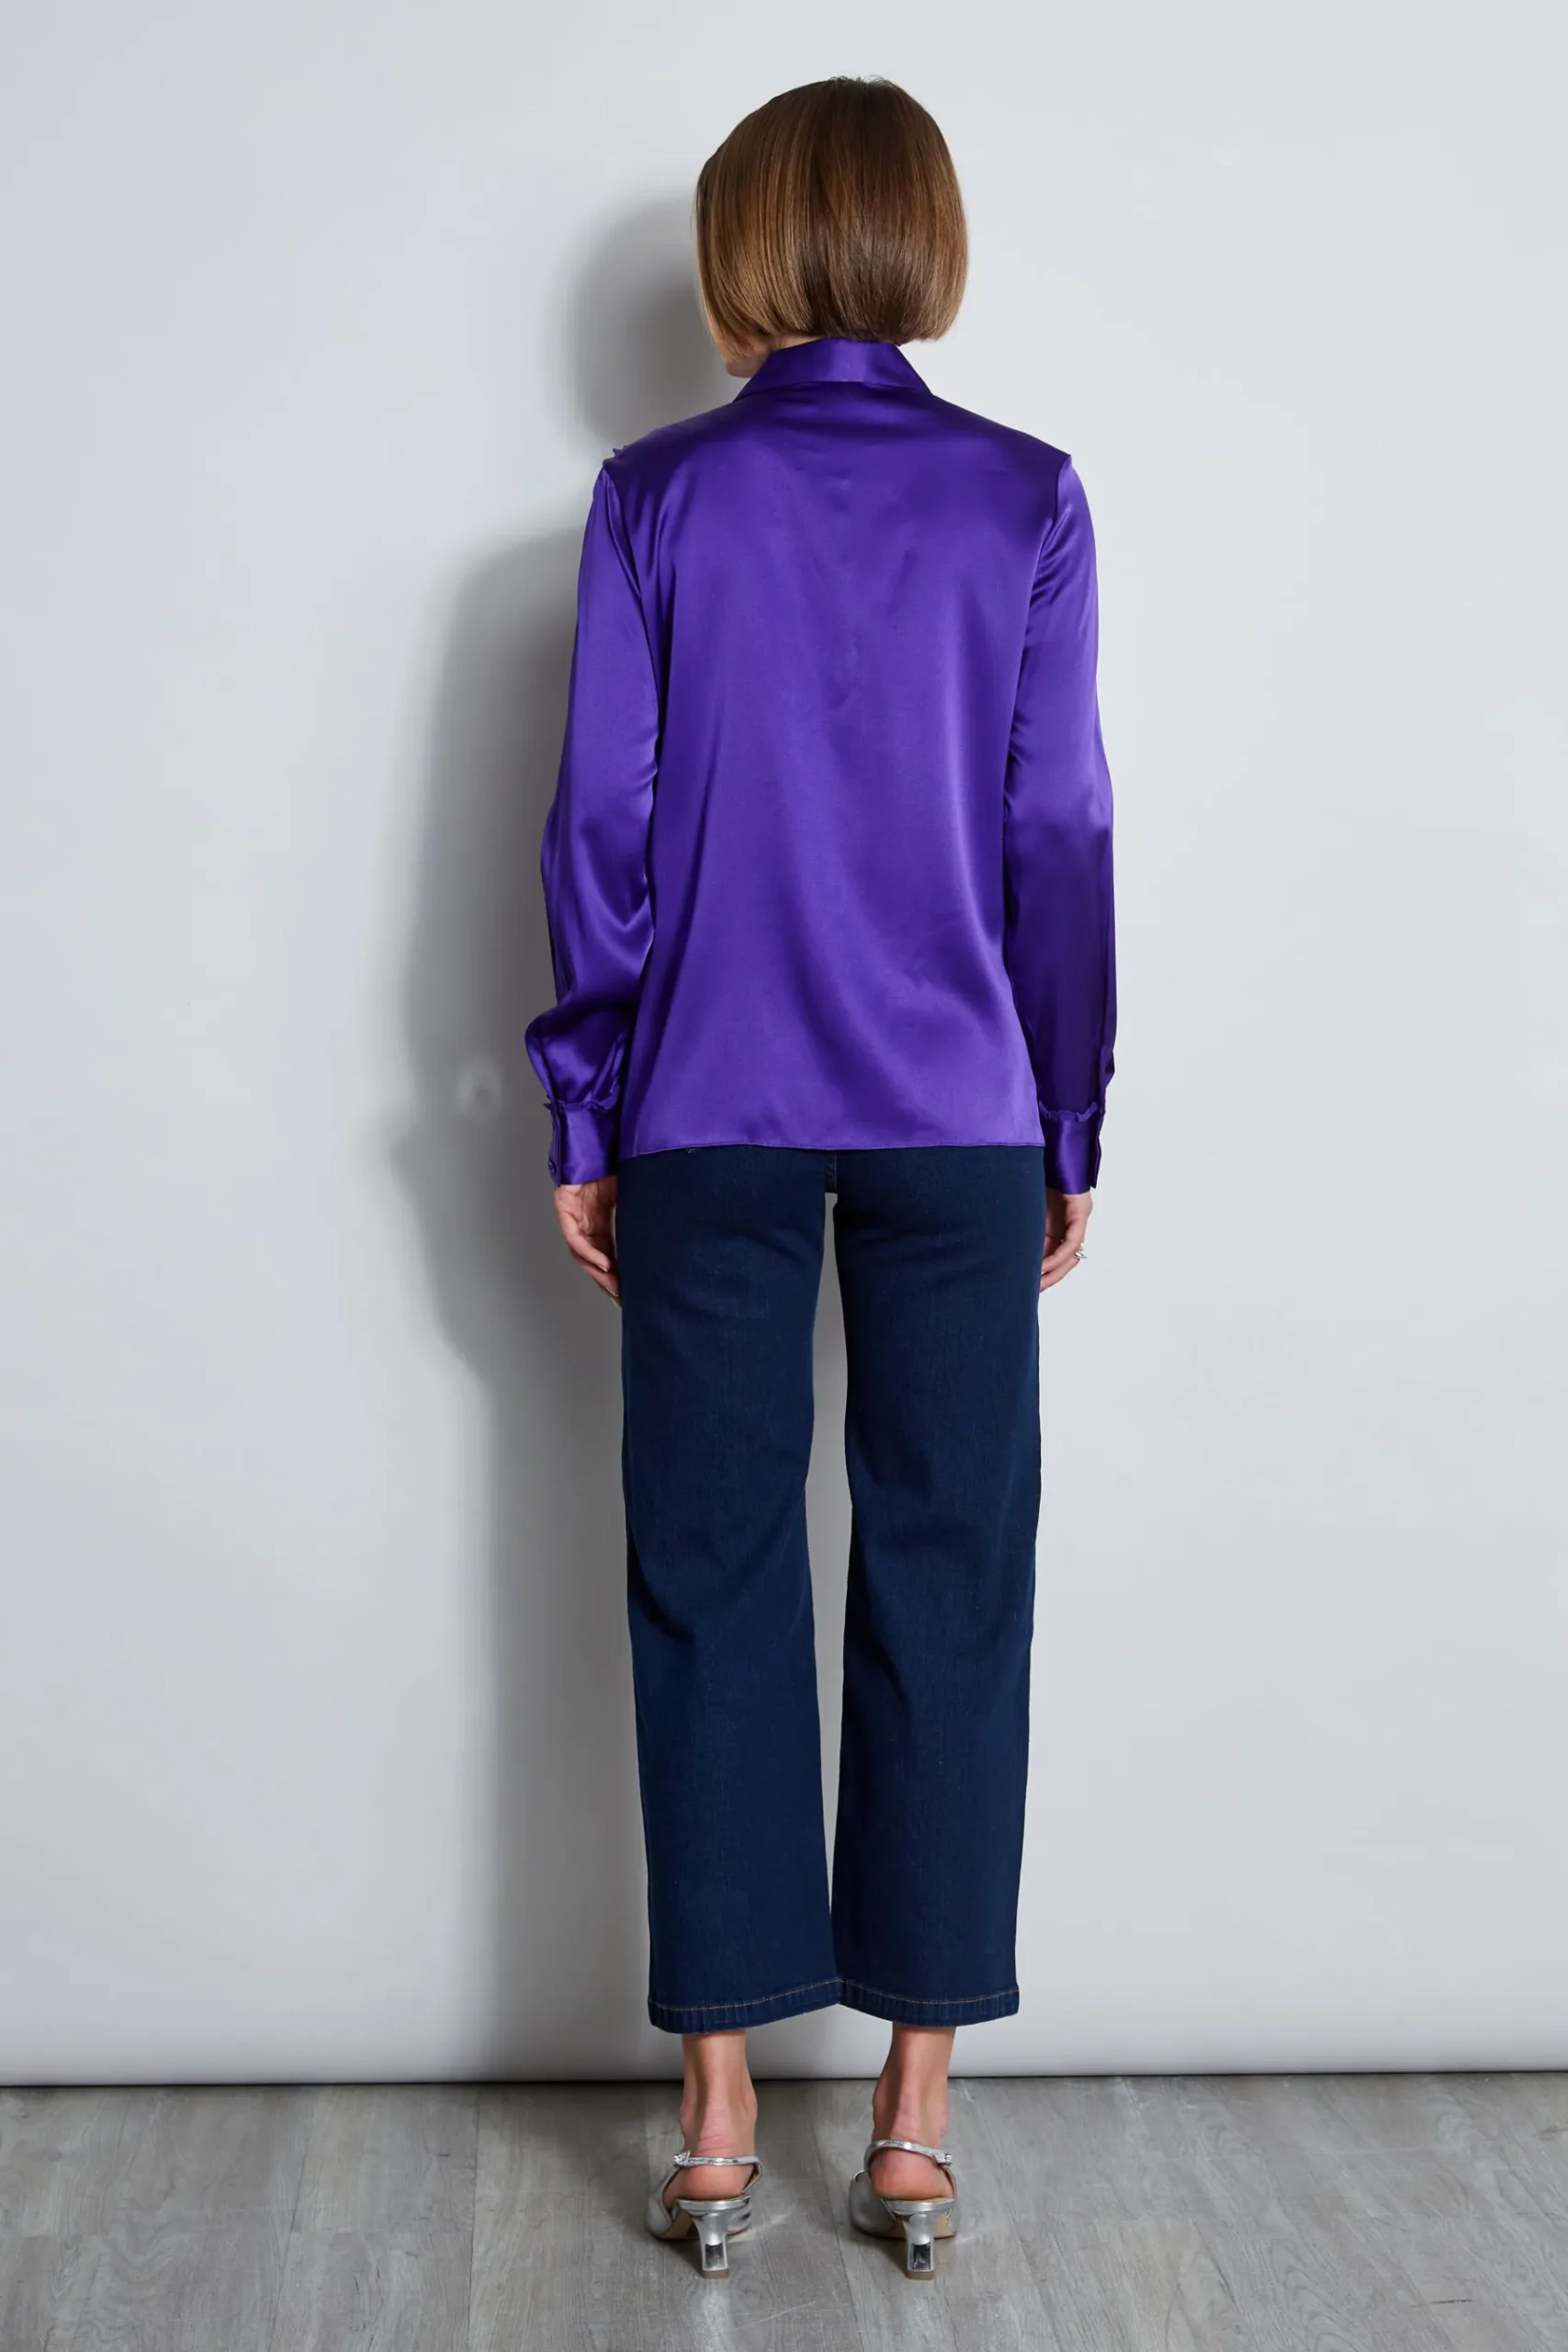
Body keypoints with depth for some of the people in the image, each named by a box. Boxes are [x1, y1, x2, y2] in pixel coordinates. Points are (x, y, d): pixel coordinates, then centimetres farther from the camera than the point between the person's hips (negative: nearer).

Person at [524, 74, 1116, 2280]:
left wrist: (583, 1123, 6)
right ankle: (916, 2115, 15)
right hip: (959, 1120, 0)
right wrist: (1070, 1131, 8)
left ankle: (719, 2115, 15)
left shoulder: (656, 496, 0)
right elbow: (1060, 840, 0)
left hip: (711, 1125, 0)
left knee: (713, 1588, 7)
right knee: (948, 1588, 8)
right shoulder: (1027, 499, 1)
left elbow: (602, 833, -1)